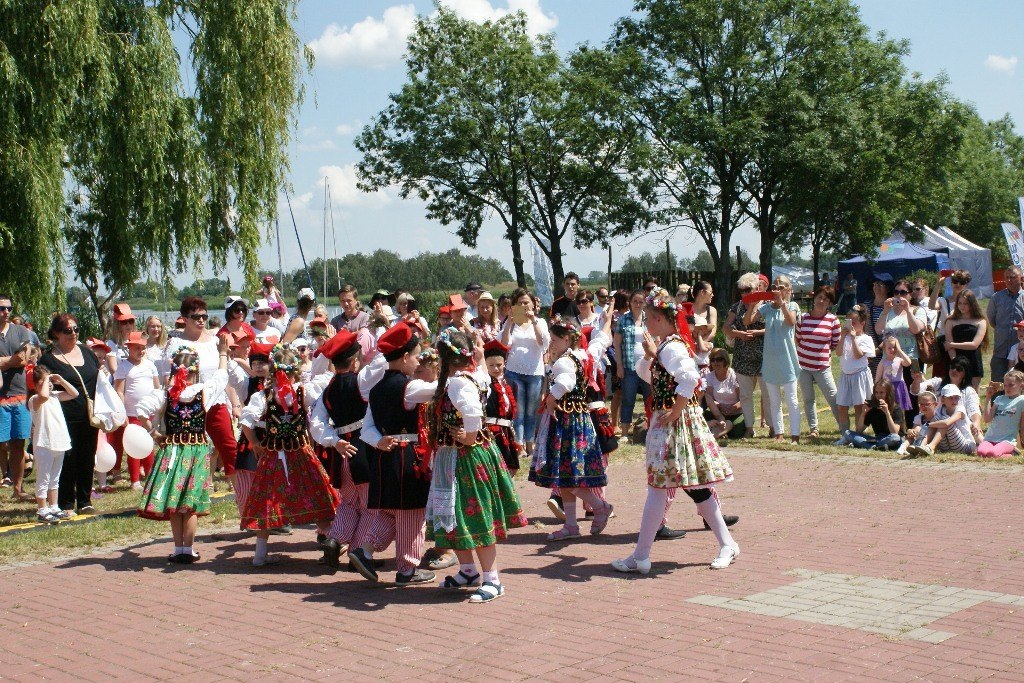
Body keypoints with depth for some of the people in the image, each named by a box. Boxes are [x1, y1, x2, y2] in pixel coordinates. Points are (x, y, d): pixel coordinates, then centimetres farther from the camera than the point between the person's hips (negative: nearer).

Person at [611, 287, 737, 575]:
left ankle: (640, 557, 0)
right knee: (695, 486, 13)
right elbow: (648, 374, 25)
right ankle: (727, 544, 19)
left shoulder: (670, 347, -16)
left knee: (657, 487, -5)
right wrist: (650, 355, 8)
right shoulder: (669, 344, 13)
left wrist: (675, 411, -24)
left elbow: (690, 378, -31)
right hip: (670, 420, 10)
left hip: (674, 423, -10)